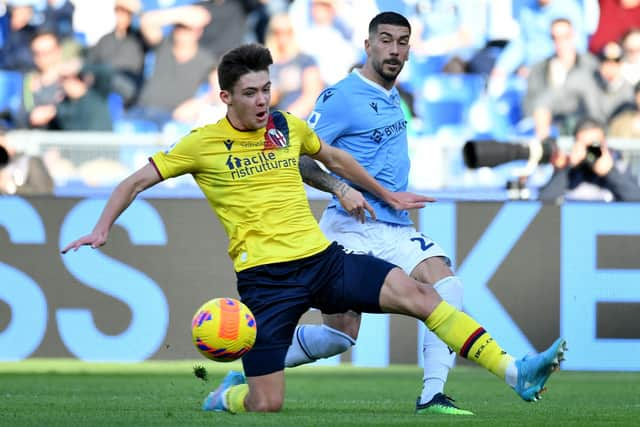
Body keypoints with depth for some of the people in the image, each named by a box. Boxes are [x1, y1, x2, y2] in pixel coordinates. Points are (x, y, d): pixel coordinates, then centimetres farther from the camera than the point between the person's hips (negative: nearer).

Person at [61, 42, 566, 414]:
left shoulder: (289, 126, 11)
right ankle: (226, 395, 28)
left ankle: (515, 372, -22)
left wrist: (386, 194, 40)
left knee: (416, 292, -17)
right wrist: (102, 228, -7)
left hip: (322, 258, 4)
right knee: (266, 404, -10)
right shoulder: (203, 144, -2)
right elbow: (137, 181, 6)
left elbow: (333, 157, 31)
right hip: (264, 276, -4)